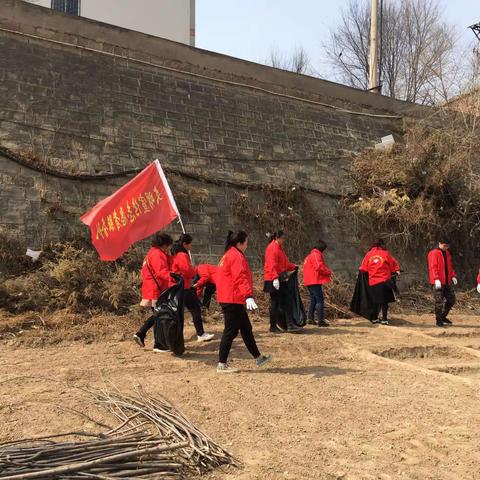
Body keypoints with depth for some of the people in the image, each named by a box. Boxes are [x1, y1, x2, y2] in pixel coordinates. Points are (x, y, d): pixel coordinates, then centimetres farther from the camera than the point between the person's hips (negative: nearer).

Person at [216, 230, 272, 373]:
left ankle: (258, 358, 26)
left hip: (230, 299, 11)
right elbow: (241, 278, -26)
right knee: (231, 331, -4)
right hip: (233, 299, -10)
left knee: (246, 328, 16)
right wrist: (249, 296, -35)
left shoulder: (229, 255, 17)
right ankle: (222, 365, 2)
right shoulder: (237, 256, -14)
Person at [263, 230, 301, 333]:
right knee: (275, 303, -2)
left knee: (284, 302, 6)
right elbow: (272, 265, -22)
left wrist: (293, 266, 18)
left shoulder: (279, 248, 18)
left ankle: (290, 325, 7)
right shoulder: (272, 248, -12)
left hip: (281, 279, 10)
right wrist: (275, 277, -30)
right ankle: (273, 327, 8)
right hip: (274, 280, -9)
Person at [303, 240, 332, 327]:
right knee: (320, 300, -9)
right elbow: (319, 267, -22)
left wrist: (326, 271, 11)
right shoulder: (316, 255, -11)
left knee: (313, 300, 17)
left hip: (309, 281, 10)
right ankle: (321, 320, -12)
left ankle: (311, 319, 21)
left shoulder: (311, 255, 20)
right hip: (315, 281, -10)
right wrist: (328, 272, -7)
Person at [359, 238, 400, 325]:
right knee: (384, 301, 3)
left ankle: (374, 319, 19)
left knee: (376, 301, 15)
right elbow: (393, 264, 4)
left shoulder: (369, 254, 5)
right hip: (384, 281, -3)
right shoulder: (386, 253, -1)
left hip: (372, 282, 3)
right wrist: (396, 270, 17)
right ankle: (384, 320, 1)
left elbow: (363, 268, 7)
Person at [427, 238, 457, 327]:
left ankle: (443, 317, 25)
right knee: (439, 302, -6)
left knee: (451, 299, 10)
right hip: (438, 282, -8)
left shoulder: (447, 253, 16)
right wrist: (436, 279, -26)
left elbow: (450, 266, 22)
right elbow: (433, 267, -17)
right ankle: (438, 320, 6)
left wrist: (453, 276, 10)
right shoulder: (434, 253, -10)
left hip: (447, 281, 8)